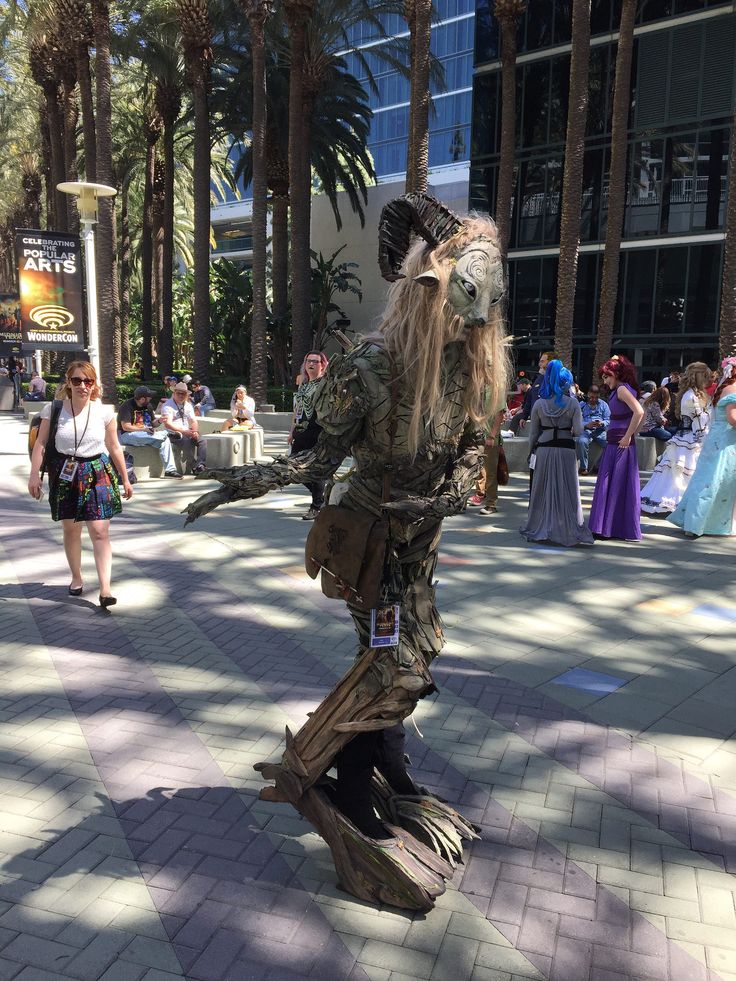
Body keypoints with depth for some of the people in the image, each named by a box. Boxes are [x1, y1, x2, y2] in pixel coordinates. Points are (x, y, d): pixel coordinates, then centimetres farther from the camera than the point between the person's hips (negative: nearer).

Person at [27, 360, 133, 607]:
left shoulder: (104, 412, -3)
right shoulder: (54, 410, -3)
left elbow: (114, 447, 5)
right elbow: (40, 444, 0)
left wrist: (125, 480, 8)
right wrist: (35, 475, -8)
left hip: (97, 474, -1)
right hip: (65, 475, 1)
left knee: (100, 533, -8)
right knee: (70, 530, 13)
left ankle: (105, 590, -9)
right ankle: (76, 578, 32)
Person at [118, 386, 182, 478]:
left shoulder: (147, 406, 11)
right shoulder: (127, 406, -14)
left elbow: (153, 423, 16)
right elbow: (126, 427, -20)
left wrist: (159, 421, -8)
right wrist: (144, 429, -21)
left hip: (145, 434, 8)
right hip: (126, 435, -7)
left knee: (165, 440, -15)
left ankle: (170, 470, -17)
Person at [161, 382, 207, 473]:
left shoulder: (188, 405, 15)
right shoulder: (168, 405, -6)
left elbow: (193, 421, 13)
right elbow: (168, 424, -18)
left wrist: (195, 431, -11)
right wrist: (184, 431, -28)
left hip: (187, 432, 6)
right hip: (173, 434, -6)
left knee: (201, 441, -19)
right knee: (189, 440, -33)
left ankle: (200, 464, -28)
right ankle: (194, 466, -30)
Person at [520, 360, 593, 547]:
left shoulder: (539, 403, 1)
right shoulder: (573, 403, -5)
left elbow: (533, 433, 6)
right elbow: (578, 431, -9)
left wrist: (532, 451, 18)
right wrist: (568, 432, 12)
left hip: (544, 449, 2)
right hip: (566, 449, -2)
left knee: (543, 490, 10)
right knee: (566, 490, 5)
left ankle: (539, 529, 17)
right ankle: (567, 531, 6)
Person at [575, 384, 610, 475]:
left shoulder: (603, 405, 16)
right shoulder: (581, 405, 8)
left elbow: (608, 420, 8)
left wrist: (602, 423, -15)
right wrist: (587, 425, -22)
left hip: (600, 431, 2)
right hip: (585, 430, -2)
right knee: (582, 441, -35)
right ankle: (583, 467, -22)